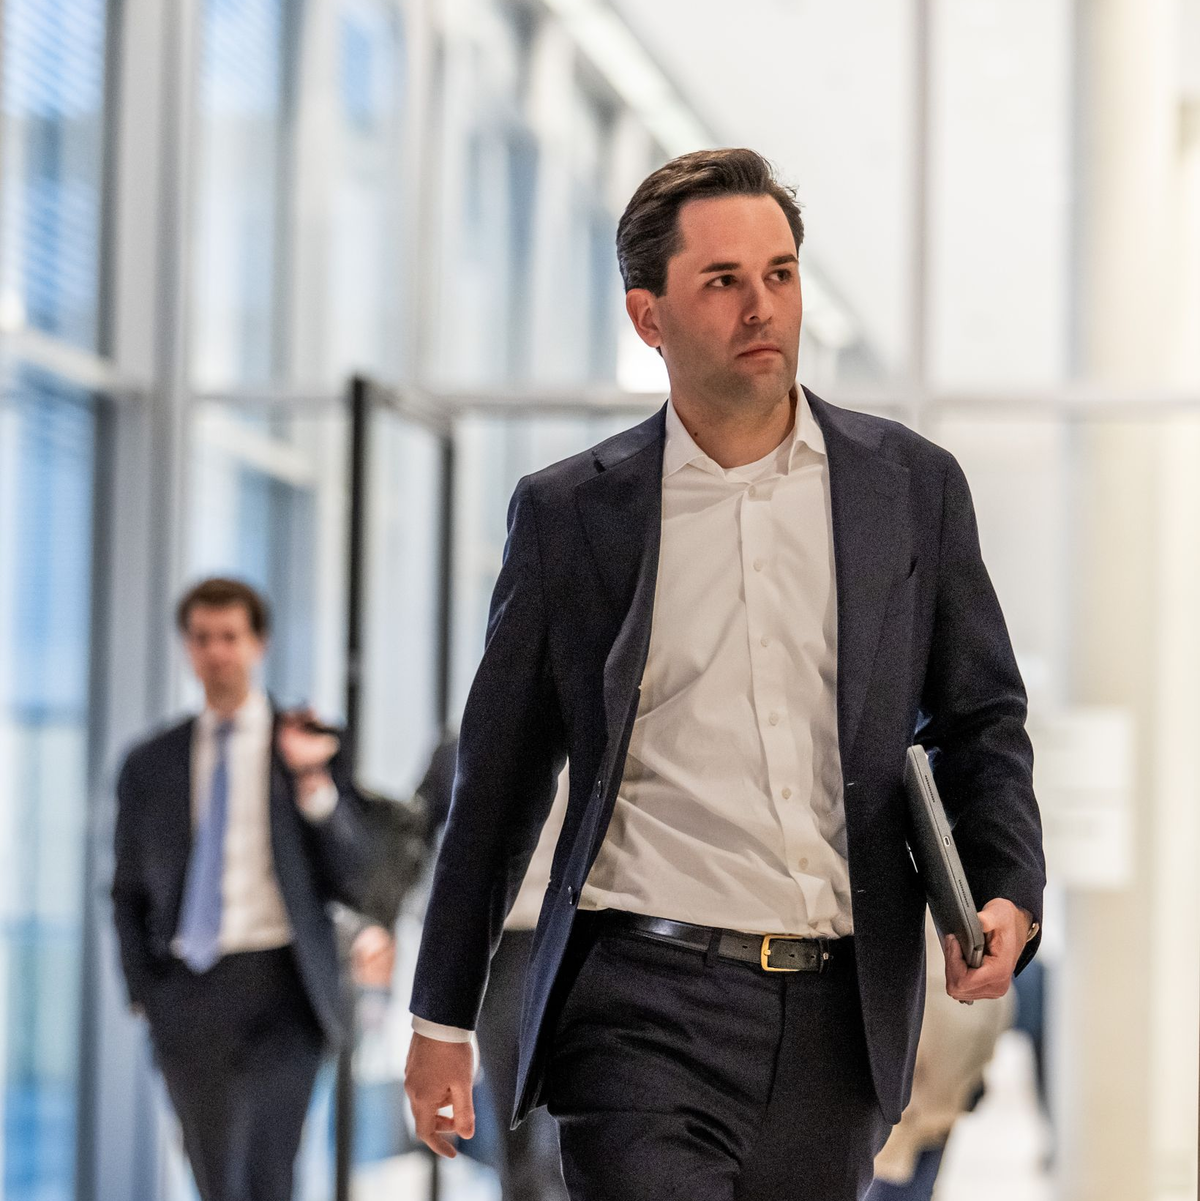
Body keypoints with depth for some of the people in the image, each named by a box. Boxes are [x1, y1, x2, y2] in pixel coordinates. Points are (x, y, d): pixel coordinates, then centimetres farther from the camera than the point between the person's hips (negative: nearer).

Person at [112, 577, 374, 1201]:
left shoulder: (309, 745, 4)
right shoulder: (149, 765, 11)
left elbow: (353, 876, -2)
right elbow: (130, 894, 17)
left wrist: (314, 781, -15)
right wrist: (143, 993, 5)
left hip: (276, 985, -3)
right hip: (184, 992, 4)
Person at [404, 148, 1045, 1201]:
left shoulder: (913, 485, 8)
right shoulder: (570, 513, 4)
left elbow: (982, 717, 14)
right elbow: (500, 777, 10)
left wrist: (1009, 890, -5)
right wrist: (442, 1018, 11)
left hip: (843, 1013, 2)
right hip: (647, 1004, -2)